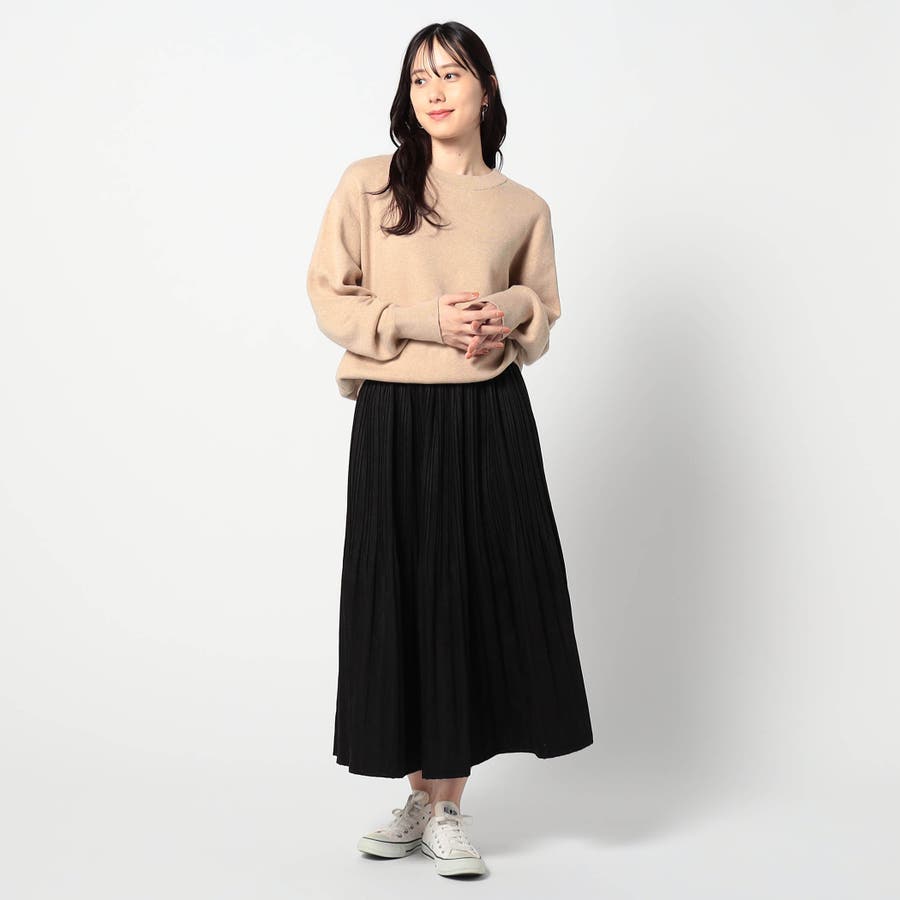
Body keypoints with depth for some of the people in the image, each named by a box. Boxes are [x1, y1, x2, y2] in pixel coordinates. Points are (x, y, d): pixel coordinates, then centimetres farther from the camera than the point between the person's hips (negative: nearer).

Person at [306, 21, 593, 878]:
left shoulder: (524, 207, 8)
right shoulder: (368, 183, 2)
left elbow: (543, 311, 17)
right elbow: (330, 296, 0)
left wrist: (511, 316, -7)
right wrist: (424, 321, -13)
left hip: (489, 421, 1)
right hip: (394, 420, -1)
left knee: (481, 597, 0)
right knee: (400, 599, 3)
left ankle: (447, 804, 13)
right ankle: (421, 795, 19)